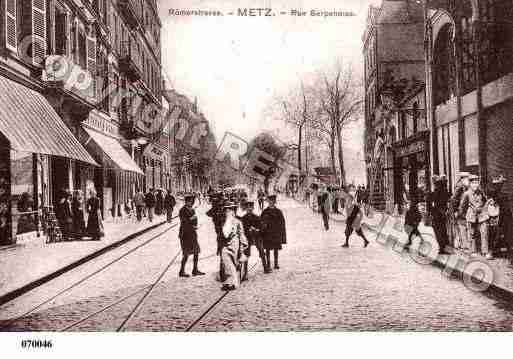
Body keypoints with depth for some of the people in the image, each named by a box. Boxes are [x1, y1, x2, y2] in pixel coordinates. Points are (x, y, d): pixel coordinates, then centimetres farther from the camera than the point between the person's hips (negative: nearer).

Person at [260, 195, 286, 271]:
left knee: (276, 249, 10)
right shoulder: (265, 212, -2)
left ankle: (276, 263, 23)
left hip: (276, 233, 1)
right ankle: (268, 265, 11)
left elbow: (282, 224, 3)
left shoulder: (278, 212, 1)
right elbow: (261, 222, 0)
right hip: (267, 233, -1)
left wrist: (283, 235, 1)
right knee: (267, 249, 3)